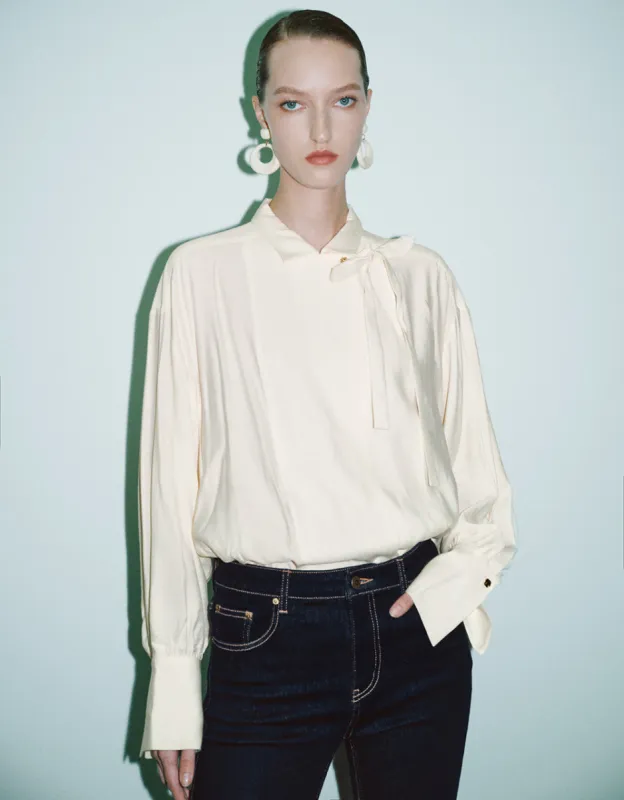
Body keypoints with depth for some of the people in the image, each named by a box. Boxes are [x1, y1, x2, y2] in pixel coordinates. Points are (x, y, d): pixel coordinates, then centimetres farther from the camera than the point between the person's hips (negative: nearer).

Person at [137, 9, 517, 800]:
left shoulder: (420, 276, 5)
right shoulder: (202, 273, 0)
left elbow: (477, 462, 11)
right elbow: (173, 477, -1)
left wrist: (464, 568, -8)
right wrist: (172, 682, -2)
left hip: (416, 624, 2)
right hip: (266, 637, -2)